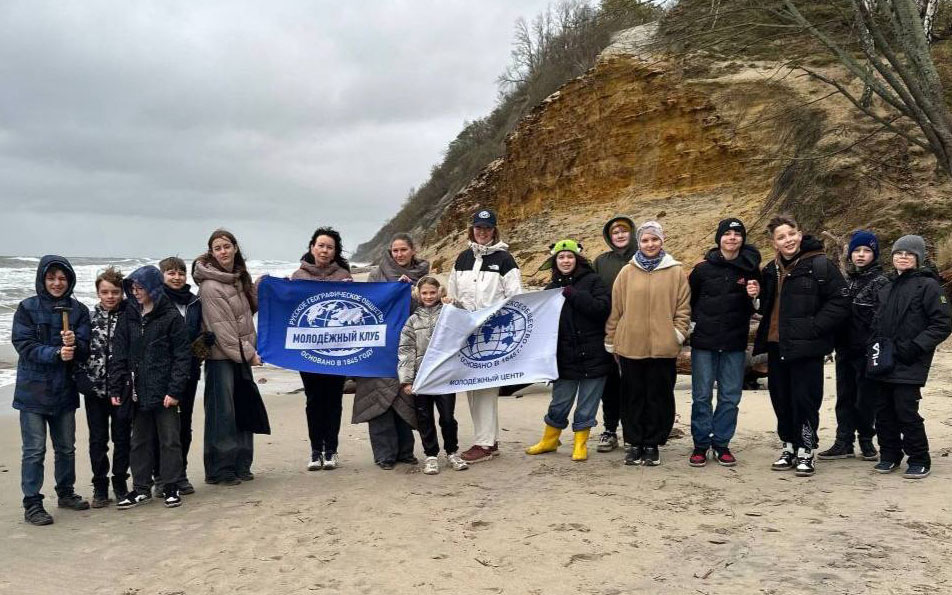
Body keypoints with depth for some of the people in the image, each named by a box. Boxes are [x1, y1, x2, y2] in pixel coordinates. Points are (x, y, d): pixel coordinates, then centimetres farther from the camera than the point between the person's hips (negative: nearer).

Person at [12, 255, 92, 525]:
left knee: (66, 447, 16)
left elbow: (85, 349, -3)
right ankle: (32, 504, 8)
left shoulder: (78, 310, 2)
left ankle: (66, 492, 32)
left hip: (65, 389, 3)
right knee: (34, 450, -1)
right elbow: (24, 346, -12)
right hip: (33, 390, -3)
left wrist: (74, 344, -25)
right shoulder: (27, 308, -4)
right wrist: (56, 353, -25)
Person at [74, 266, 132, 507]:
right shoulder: (88, 318, 3)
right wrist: (83, 381, -8)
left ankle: (120, 484, 21)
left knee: (122, 438, 7)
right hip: (95, 390, 2)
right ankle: (100, 488, 19)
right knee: (98, 439, 8)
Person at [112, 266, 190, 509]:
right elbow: (121, 355, 8)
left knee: (169, 440, 5)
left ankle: (171, 487, 15)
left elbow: (182, 356, -9)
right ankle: (141, 489, 22)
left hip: (164, 391, -5)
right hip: (139, 391, 5)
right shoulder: (129, 317, 7)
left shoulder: (171, 316, -7)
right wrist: (116, 388, 2)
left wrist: (175, 390, -14)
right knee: (140, 441, 12)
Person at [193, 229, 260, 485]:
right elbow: (222, 328, -17)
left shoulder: (239, 277, 10)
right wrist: (248, 353, -14)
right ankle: (219, 470, 9)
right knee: (222, 413, -2)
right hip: (221, 357, -7)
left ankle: (240, 464, 21)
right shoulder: (210, 285, -14)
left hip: (241, 354, 8)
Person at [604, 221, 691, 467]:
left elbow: (683, 307, 4)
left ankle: (652, 444, 20)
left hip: (663, 347, -1)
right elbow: (615, 309, 6)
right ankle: (635, 443, 21)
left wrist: (679, 333, -6)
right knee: (633, 397, 9)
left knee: (659, 397, 7)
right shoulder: (627, 272, 5)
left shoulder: (676, 272, 3)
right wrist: (611, 342, 5)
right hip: (630, 345, 1)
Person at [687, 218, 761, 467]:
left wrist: (755, 295, -9)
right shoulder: (703, 269, -1)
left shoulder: (750, 269, 2)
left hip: (735, 344, 1)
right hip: (704, 342, -1)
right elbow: (689, 299, 8)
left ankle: (722, 443, 18)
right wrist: (697, 319, 0)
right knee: (701, 396, 4)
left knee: (730, 396, 6)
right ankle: (700, 444, 14)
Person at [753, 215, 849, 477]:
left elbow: (840, 302, -11)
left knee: (805, 399, -2)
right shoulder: (771, 270, 14)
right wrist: (755, 296, 4)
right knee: (781, 399, 12)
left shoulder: (820, 265, -8)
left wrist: (813, 327, -16)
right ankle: (789, 447, 25)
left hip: (806, 347, -6)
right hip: (776, 346, 7)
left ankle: (805, 451, 11)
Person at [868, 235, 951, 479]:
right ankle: (890, 455, 22)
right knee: (884, 411, 8)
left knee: (906, 411, -7)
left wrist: (915, 346, -16)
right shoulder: (887, 289, 17)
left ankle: (919, 460, 8)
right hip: (884, 363, 6)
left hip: (909, 365, -6)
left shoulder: (927, 285, -4)